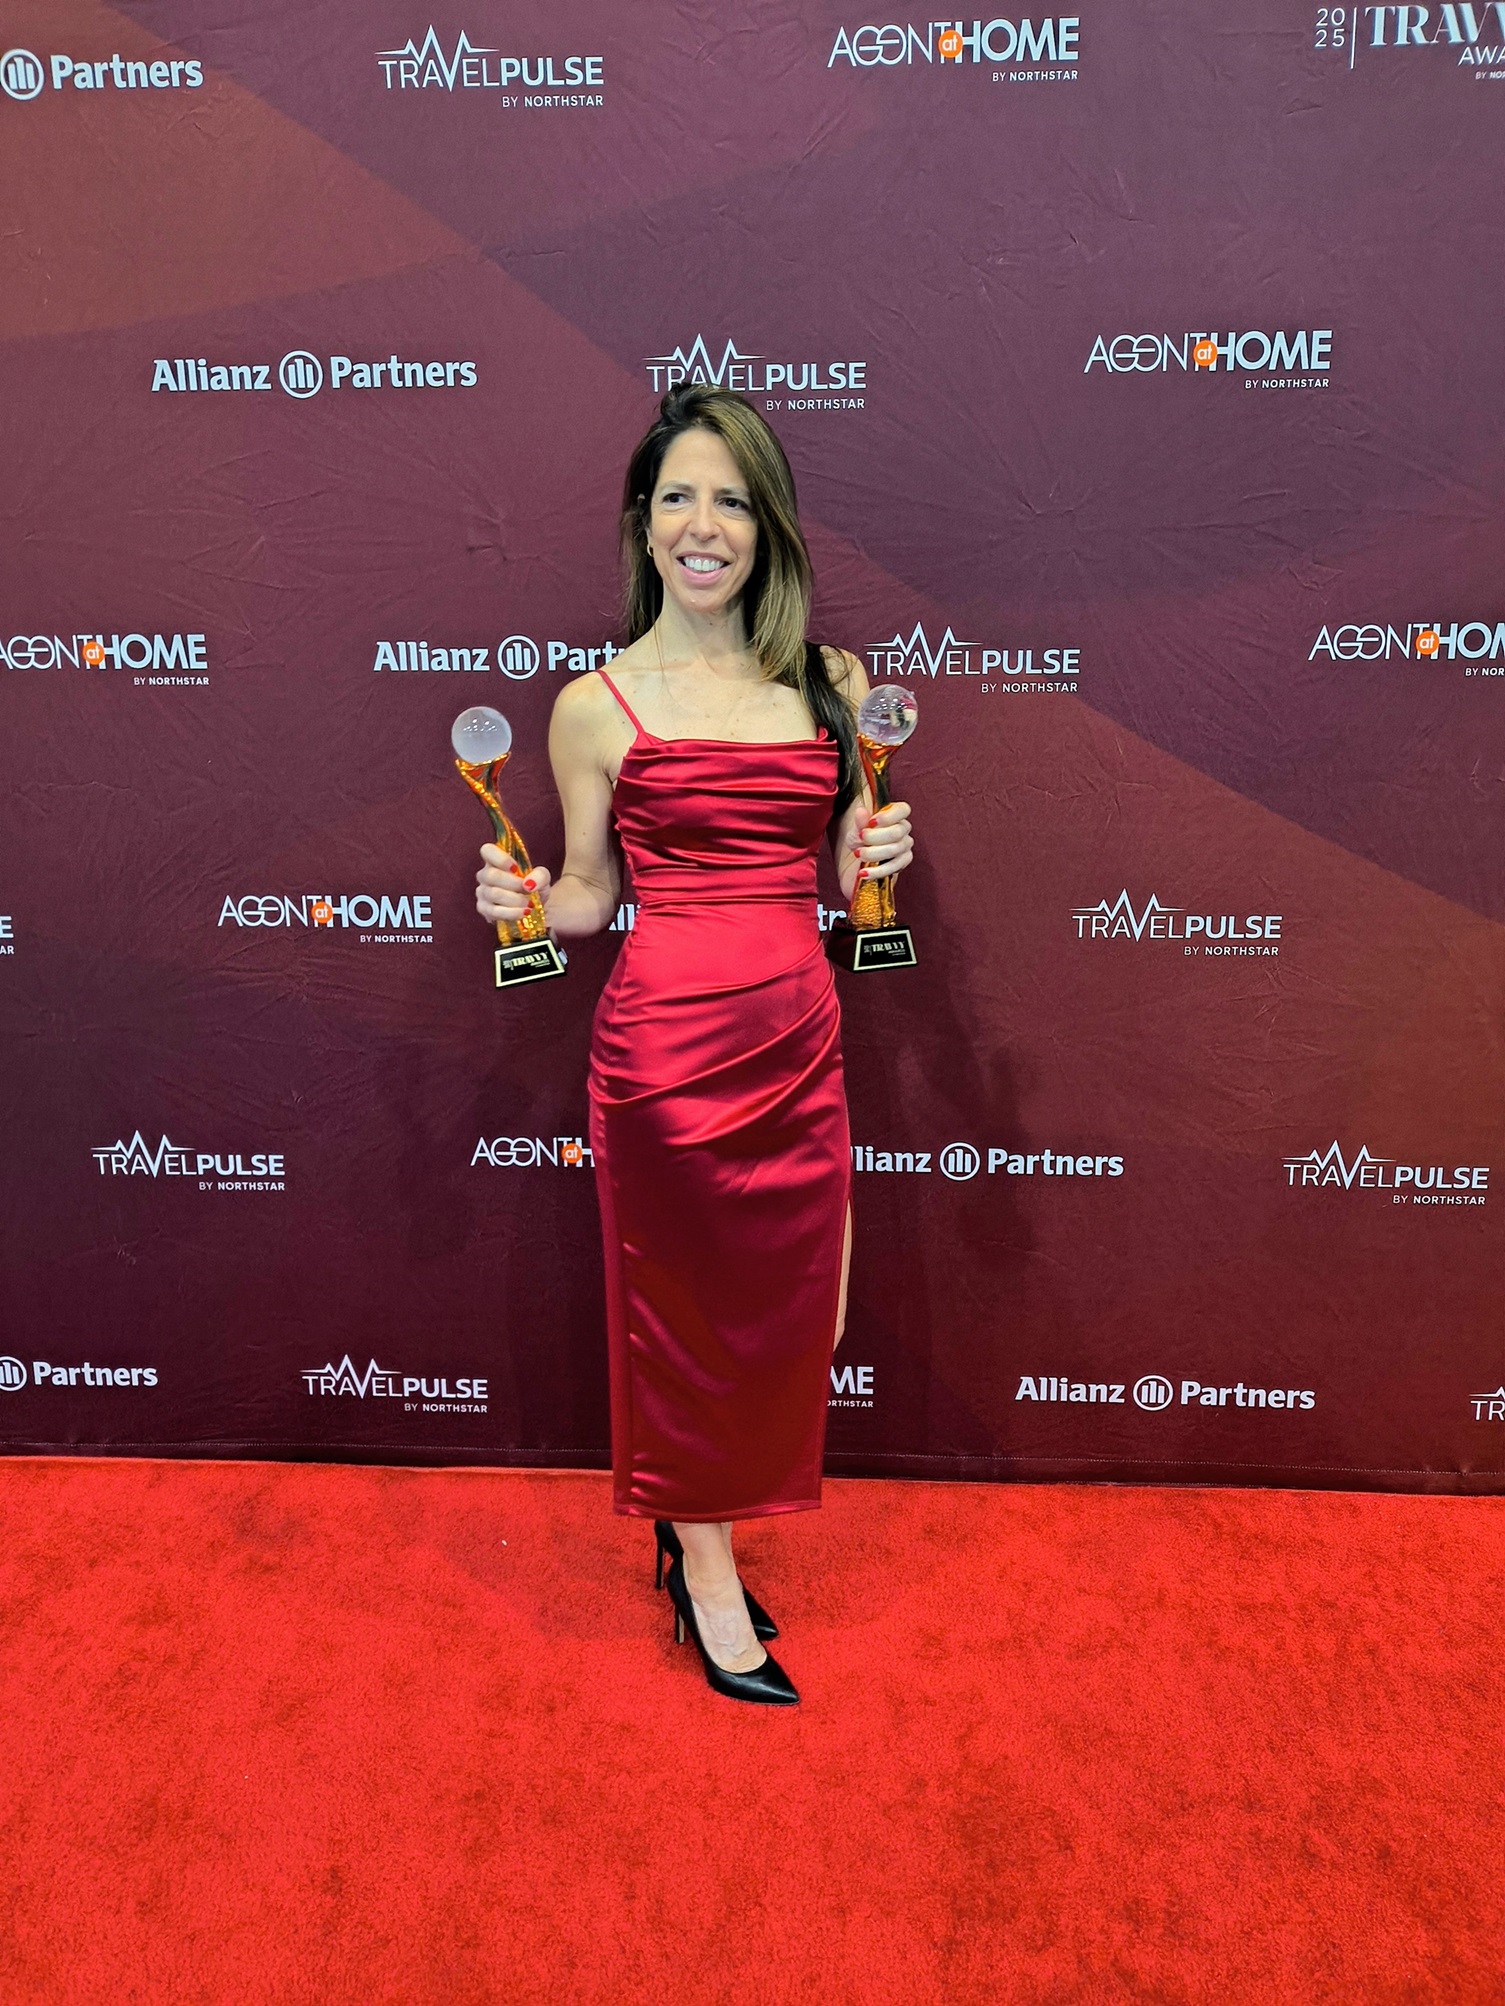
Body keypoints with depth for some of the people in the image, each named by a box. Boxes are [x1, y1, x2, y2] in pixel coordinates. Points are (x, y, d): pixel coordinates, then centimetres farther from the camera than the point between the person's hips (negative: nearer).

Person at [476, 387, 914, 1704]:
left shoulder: (832, 684, 8)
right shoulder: (598, 705, 0)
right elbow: (590, 897, 6)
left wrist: (876, 859, -5)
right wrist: (522, 899, -13)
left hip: (800, 1041, 4)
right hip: (665, 1042, -3)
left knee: (786, 1304, 13)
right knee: (681, 1303, 9)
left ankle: (707, 1536, 38)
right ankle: (705, 1567, 32)